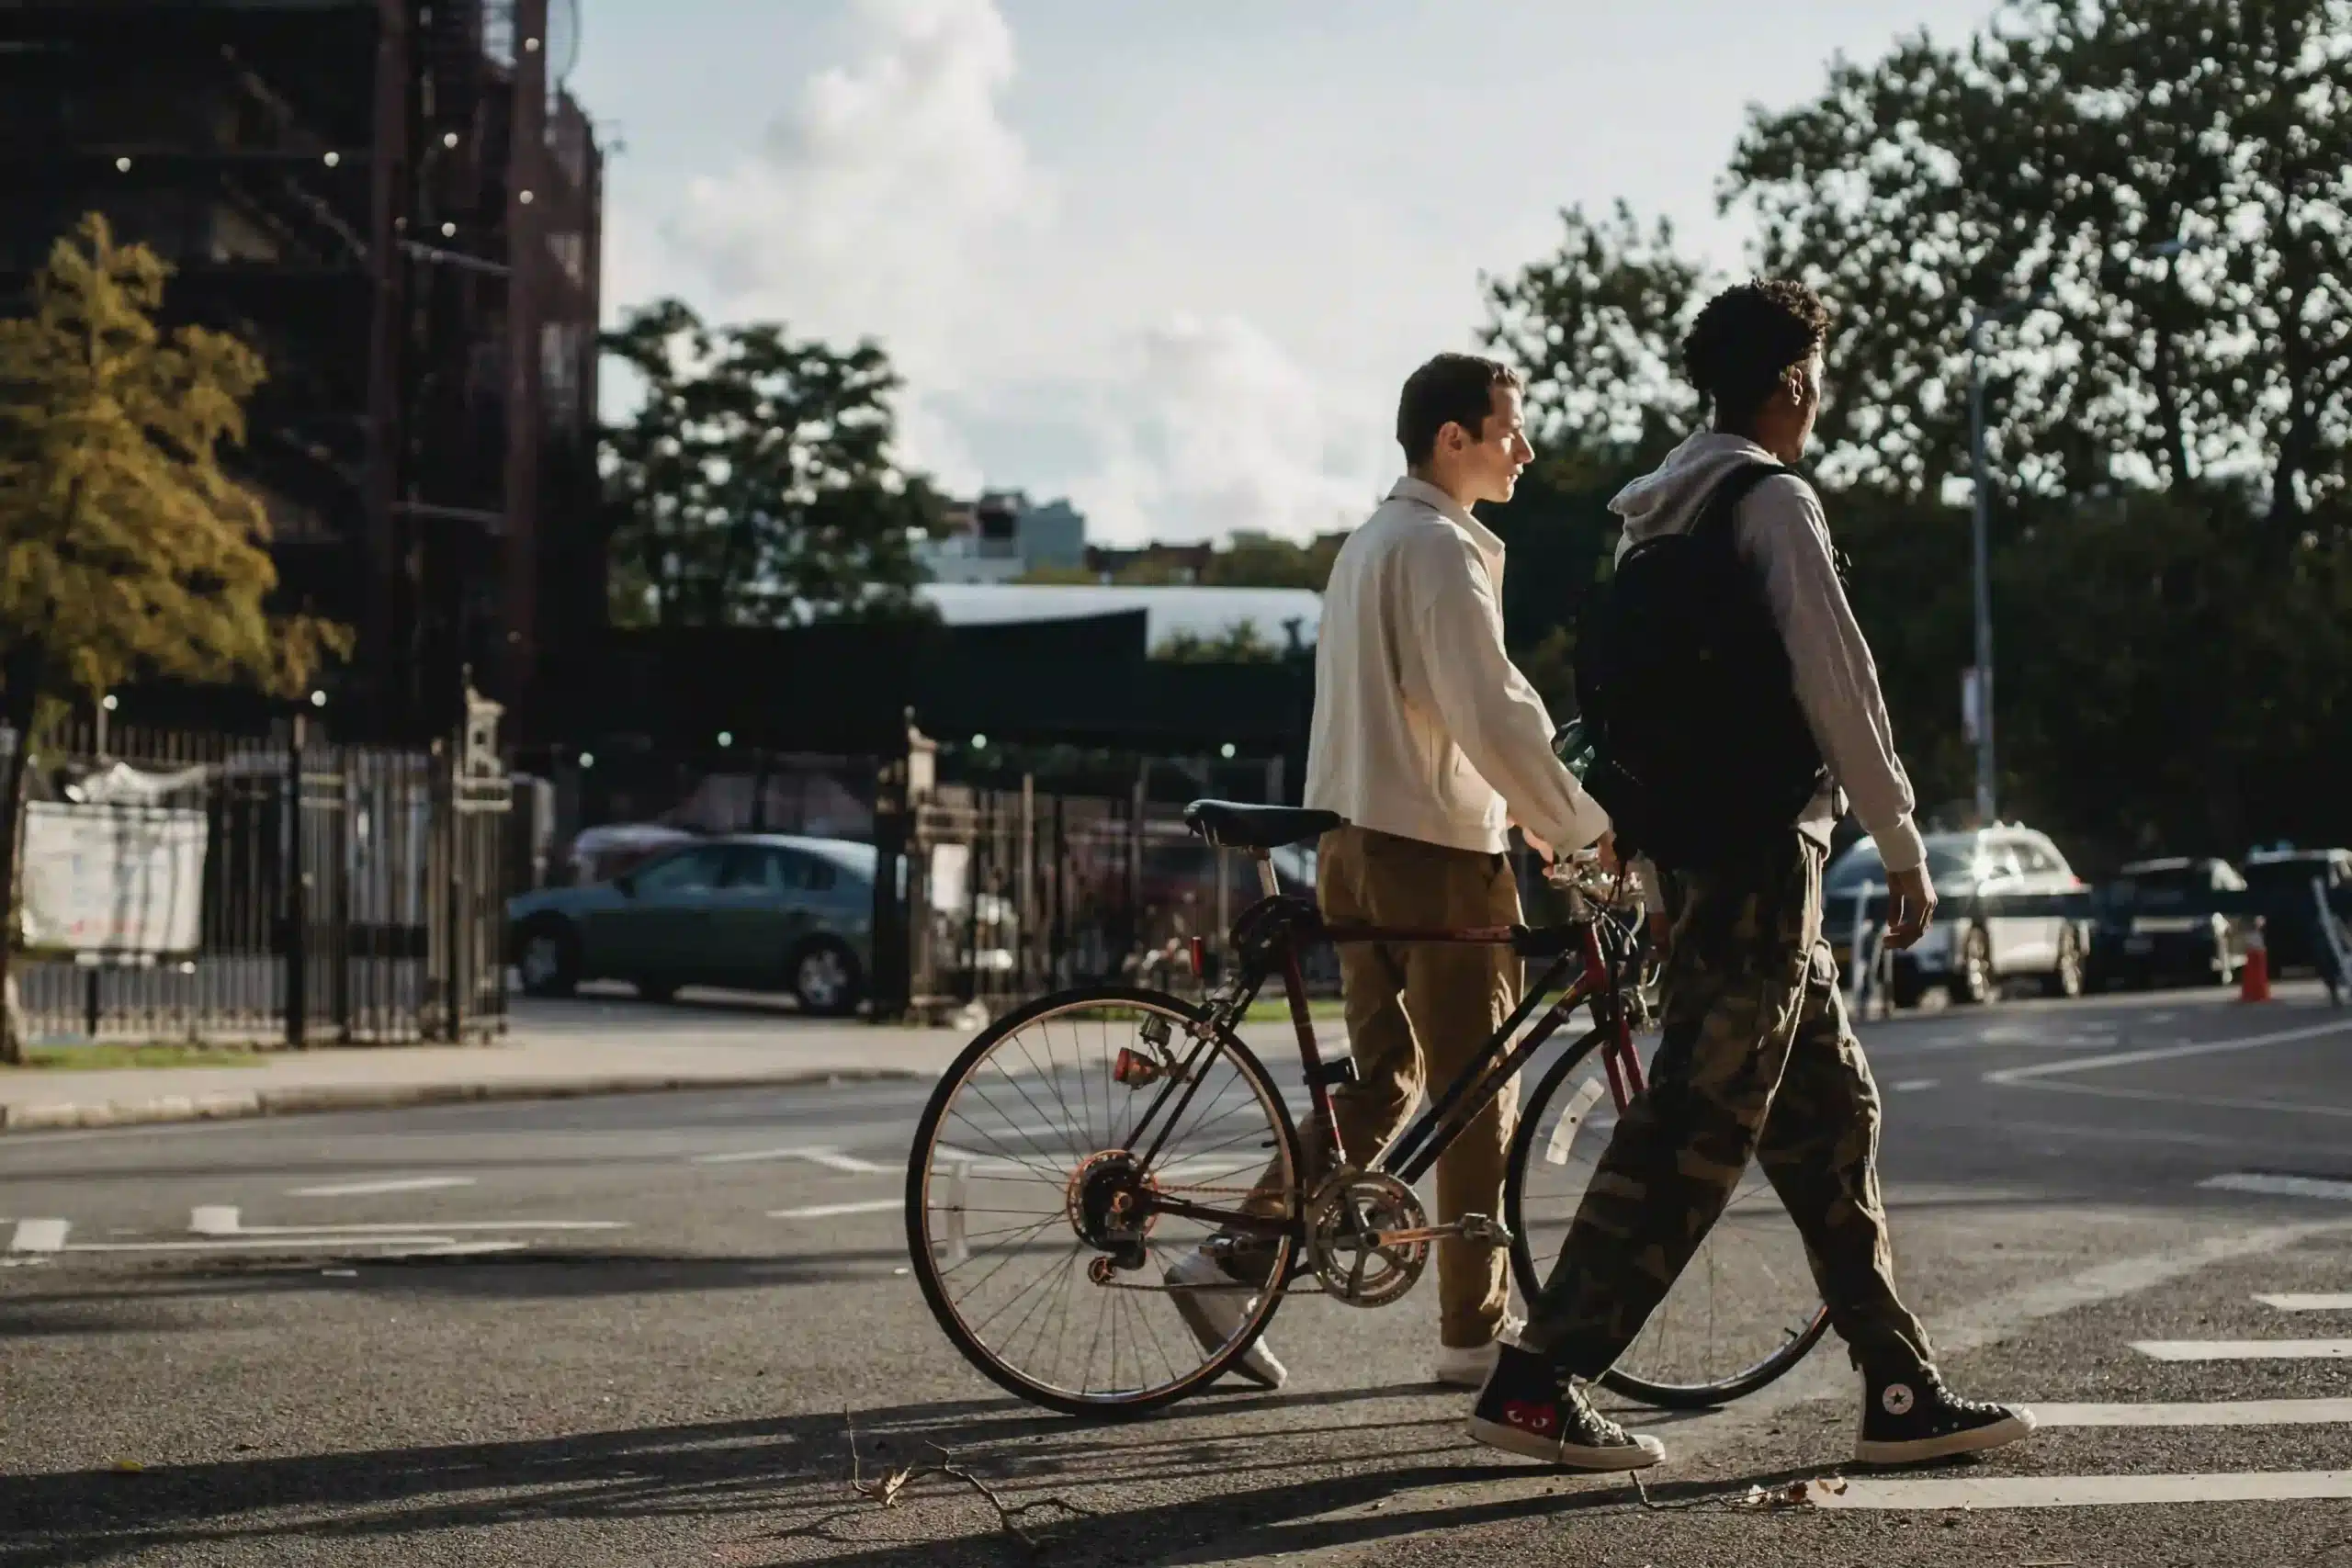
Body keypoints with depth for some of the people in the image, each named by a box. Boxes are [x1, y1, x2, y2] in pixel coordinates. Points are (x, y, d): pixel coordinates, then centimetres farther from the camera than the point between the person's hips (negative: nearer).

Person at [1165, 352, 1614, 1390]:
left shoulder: (1368, 543, 18)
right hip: (1438, 851, -9)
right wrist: (1581, 826, -14)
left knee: (1381, 1081, 13)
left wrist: (1525, 813, 21)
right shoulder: (1441, 549, -13)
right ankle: (1475, 1334, 8)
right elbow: (1492, 715, -21)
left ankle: (1229, 1261, 7)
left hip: (1356, 846, 9)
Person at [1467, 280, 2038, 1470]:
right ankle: (1536, 1384, -9)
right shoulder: (1772, 502, -10)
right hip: (1761, 850, -10)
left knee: (1830, 1114, 11)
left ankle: (1901, 1390, 13)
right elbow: (1838, 684, -14)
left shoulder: (1654, 514, 17)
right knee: (1695, 1130, -9)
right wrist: (1902, 847, -9)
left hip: (1699, 852, 10)